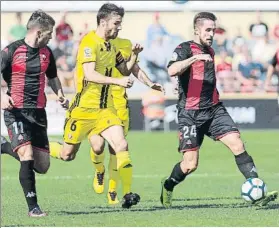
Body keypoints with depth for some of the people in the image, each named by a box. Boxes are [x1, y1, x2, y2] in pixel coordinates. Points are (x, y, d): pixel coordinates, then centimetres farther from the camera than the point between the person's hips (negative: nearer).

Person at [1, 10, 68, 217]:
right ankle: (33, 207, -13)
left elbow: (52, 76, 27)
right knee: (27, 157, -21)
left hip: (38, 112, 6)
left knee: (42, 166, 5)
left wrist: (60, 94, 8)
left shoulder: (46, 52, 10)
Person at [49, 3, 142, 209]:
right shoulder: (89, 43, -14)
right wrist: (117, 81, -32)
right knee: (67, 155, 3)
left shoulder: (111, 46, 12)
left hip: (105, 108, 6)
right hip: (84, 108, -6)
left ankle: (128, 194, -13)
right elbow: (90, 74, -25)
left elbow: (125, 72, 22)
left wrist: (134, 55, 4)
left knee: (122, 145, -13)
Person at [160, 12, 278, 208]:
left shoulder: (209, 51, 16)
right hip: (190, 114, -6)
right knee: (190, 164, -6)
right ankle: (168, 186, 25)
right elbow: (172, 70, -29)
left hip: (214, 109, 6)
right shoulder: (185, 49, -7)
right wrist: (194, 58, -36)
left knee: (237, 144, -13)